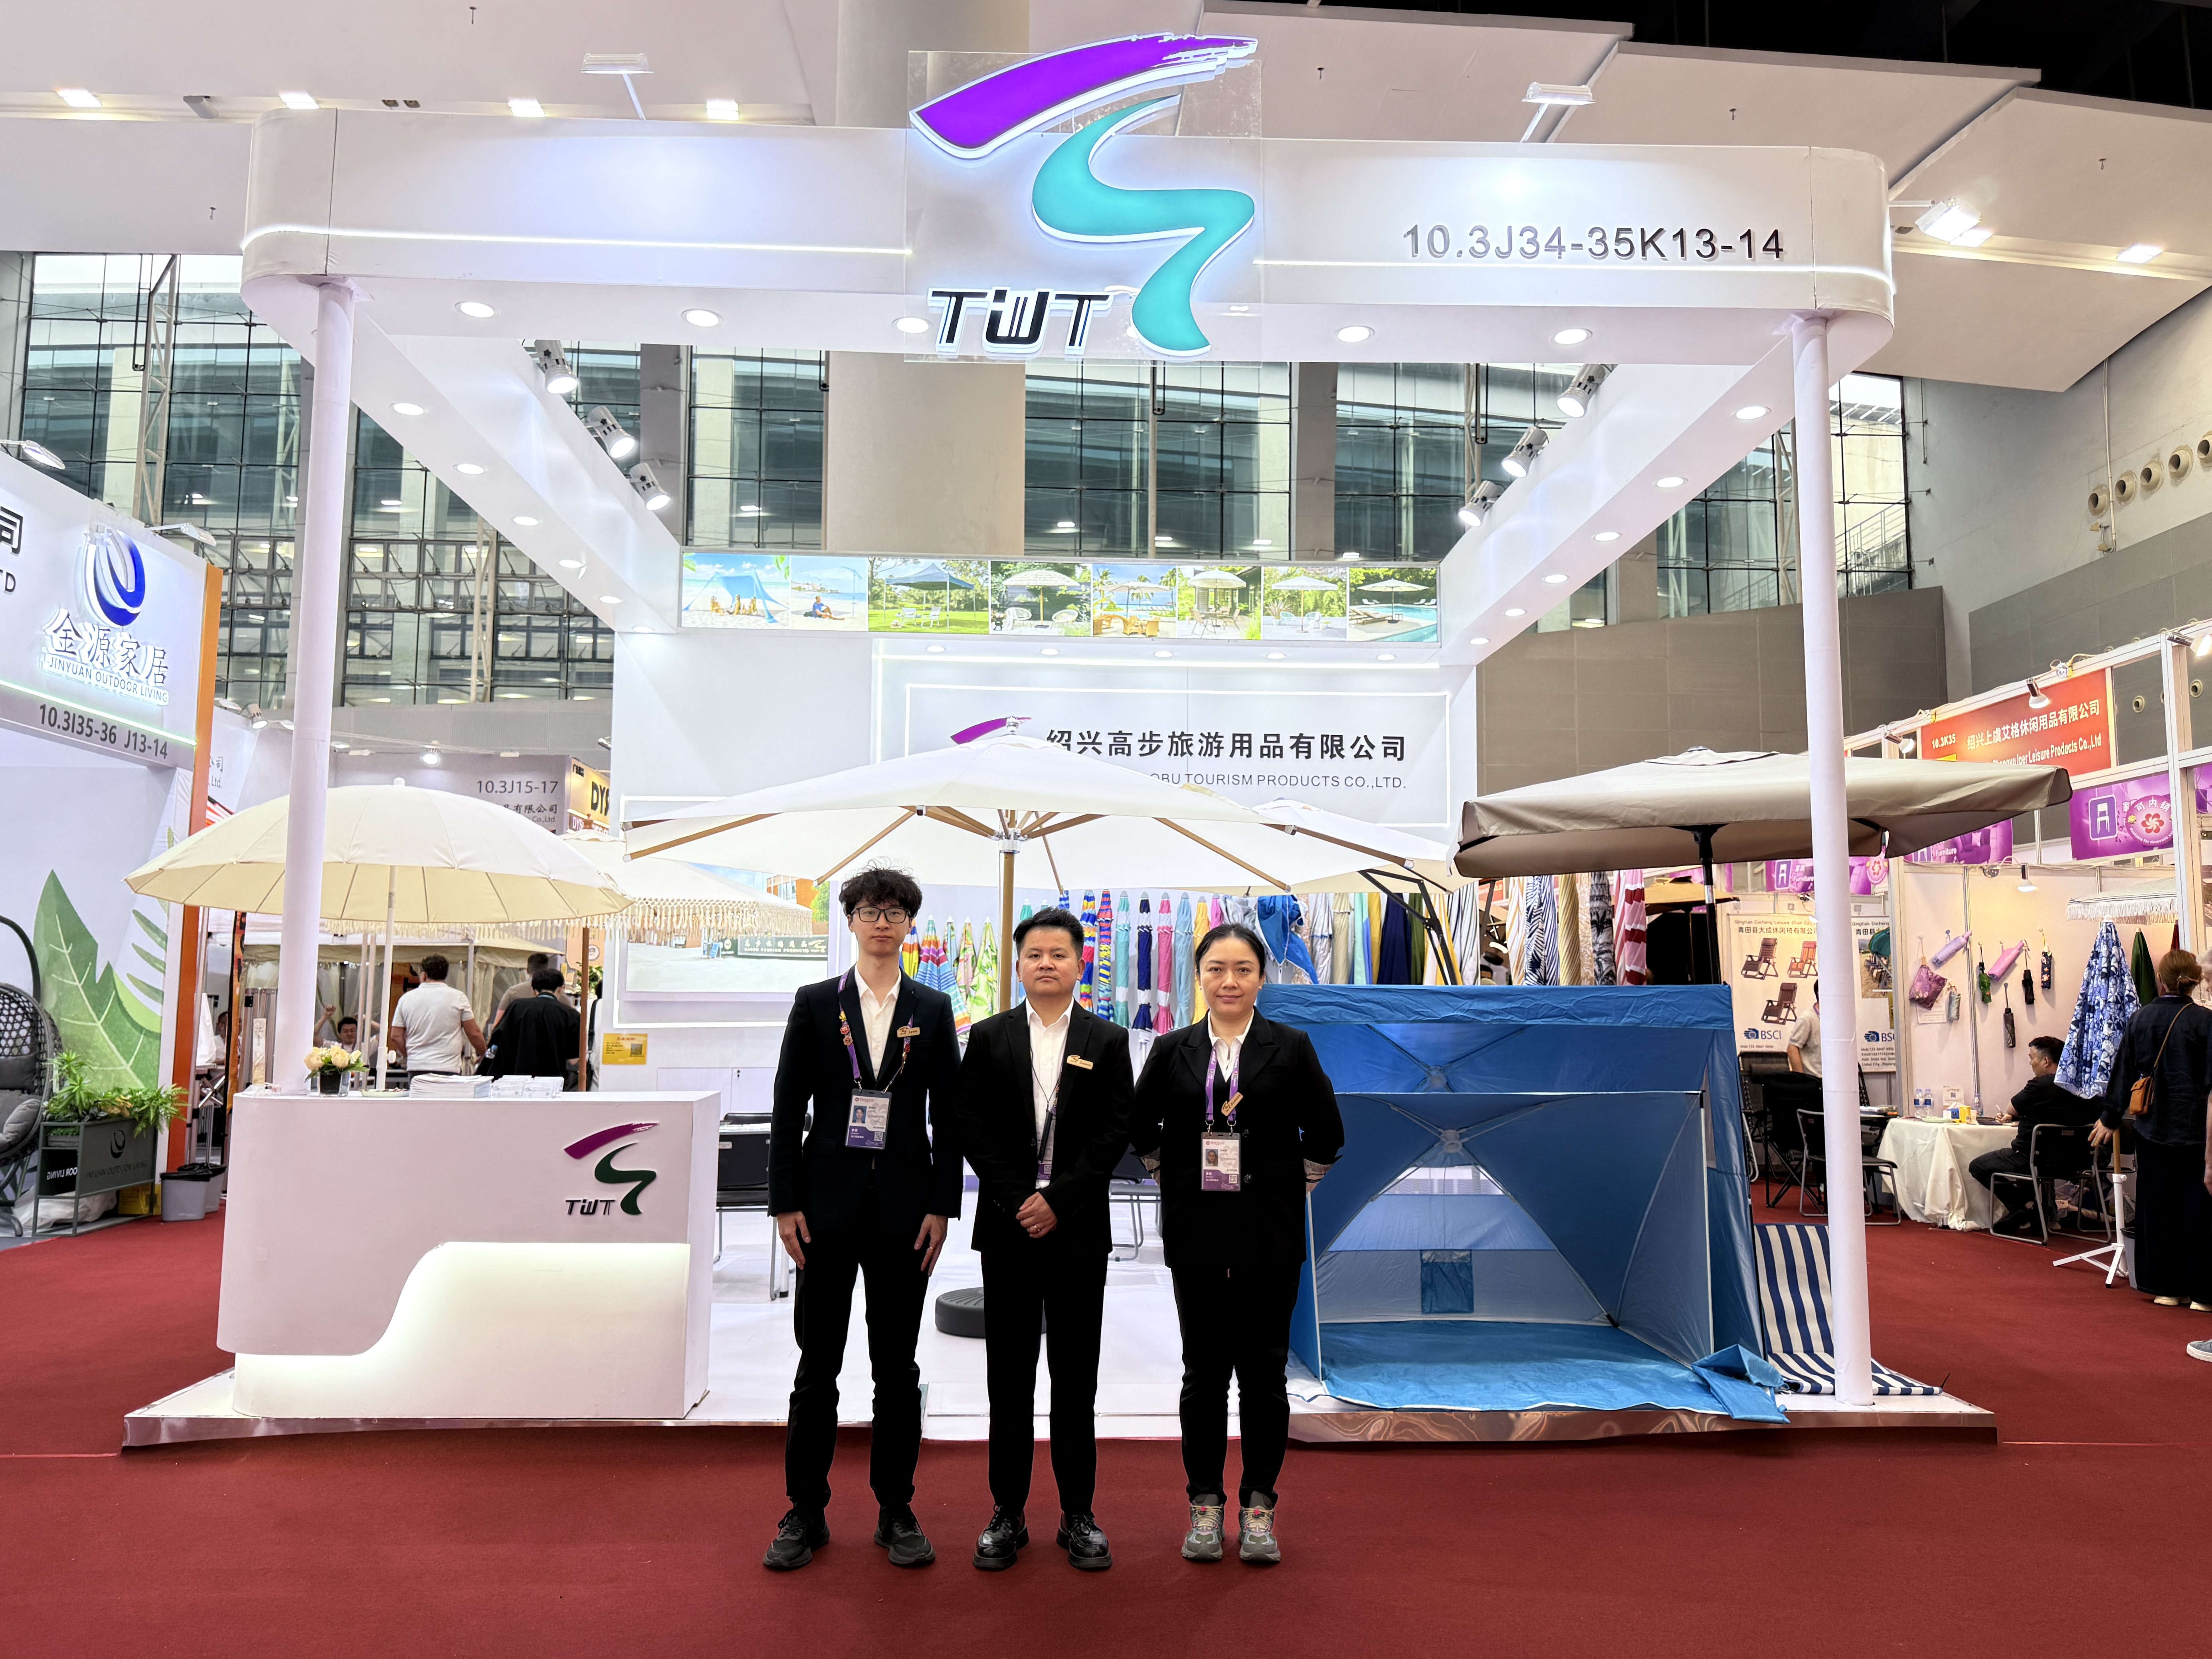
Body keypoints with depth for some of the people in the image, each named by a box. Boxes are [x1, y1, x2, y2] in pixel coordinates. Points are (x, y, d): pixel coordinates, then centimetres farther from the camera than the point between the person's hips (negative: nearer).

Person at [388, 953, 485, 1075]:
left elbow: (396, 1036, 10)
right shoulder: (458, 998, -1)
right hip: (447, 1068, -3)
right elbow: (474, 1033, 1)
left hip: (416, 1066, 3)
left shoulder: (407, 998, 8)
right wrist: (482, 1053, 18)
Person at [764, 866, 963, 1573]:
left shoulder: (933, 1010, 5)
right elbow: (788, 1108, 1)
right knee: (817, 1361, 6)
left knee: (898, 1366, 9)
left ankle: (896, 1512, 21)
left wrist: (942, 1206, -2)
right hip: (829, 1198, -1)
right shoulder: (816, 1003, 2)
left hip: (904, 1202, 1)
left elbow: (948, 1116, 4)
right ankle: (805, 1513, 19)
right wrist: (786, 1202, -4)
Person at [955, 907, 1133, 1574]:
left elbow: (1115, 1133, -2)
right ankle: (1008, 1514, 17)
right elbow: (972, 1130, 1)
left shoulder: (1107, 1041, 4)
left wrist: (1059, 1200, -10)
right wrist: (1018, 1201, -9)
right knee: (1009, 1375, 6)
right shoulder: (988, 1038, 6)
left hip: (1078, 1228, 0)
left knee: (1076, 1375, 6)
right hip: (1007, 1225, 1)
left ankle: (1077, 1515, 16)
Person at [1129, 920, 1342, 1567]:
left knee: (1263, 1371, 6)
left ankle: (1259, 1504, 20)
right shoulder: (1173, 1050, 3)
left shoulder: (1291, 1047, -1)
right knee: (1204, 1372, 8)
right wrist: (1173, 1178, 7)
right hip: (1196, 1235, 1)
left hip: (1269, 1235, -1)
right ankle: (1205, 1503, 21)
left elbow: (1326, 1133, 3)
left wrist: (1292, 1188, 3)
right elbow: (1140, 1127, 12)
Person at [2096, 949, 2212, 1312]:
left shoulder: (2140, 1019, 0)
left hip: (2152, 1125, 3)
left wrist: (2111, 1118, 18)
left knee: (2157, 1205, 10)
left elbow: (2123, 1072, 8)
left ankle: (2165, 1287, 15)